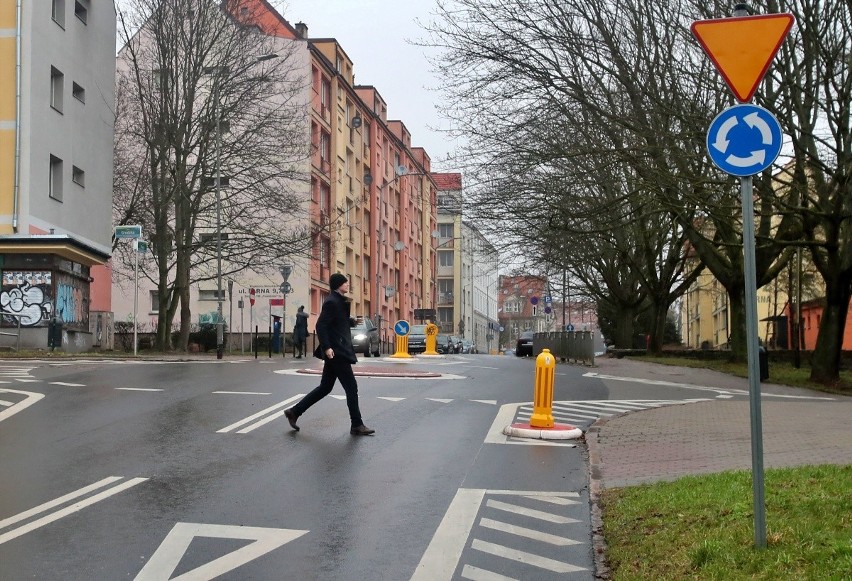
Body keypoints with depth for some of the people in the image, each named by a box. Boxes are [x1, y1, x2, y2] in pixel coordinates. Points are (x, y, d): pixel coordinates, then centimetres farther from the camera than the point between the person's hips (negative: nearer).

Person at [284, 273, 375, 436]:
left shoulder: (339, 301, 16)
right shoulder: (332, 302, -14)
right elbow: (321, 325, -21)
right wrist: (327, 347, -27)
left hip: (337, 352, 10)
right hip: (336, 352, -10)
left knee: (325, 387, 15)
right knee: (351, 388, -4)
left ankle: (294, 412, 20)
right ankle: (357, 426, 4)